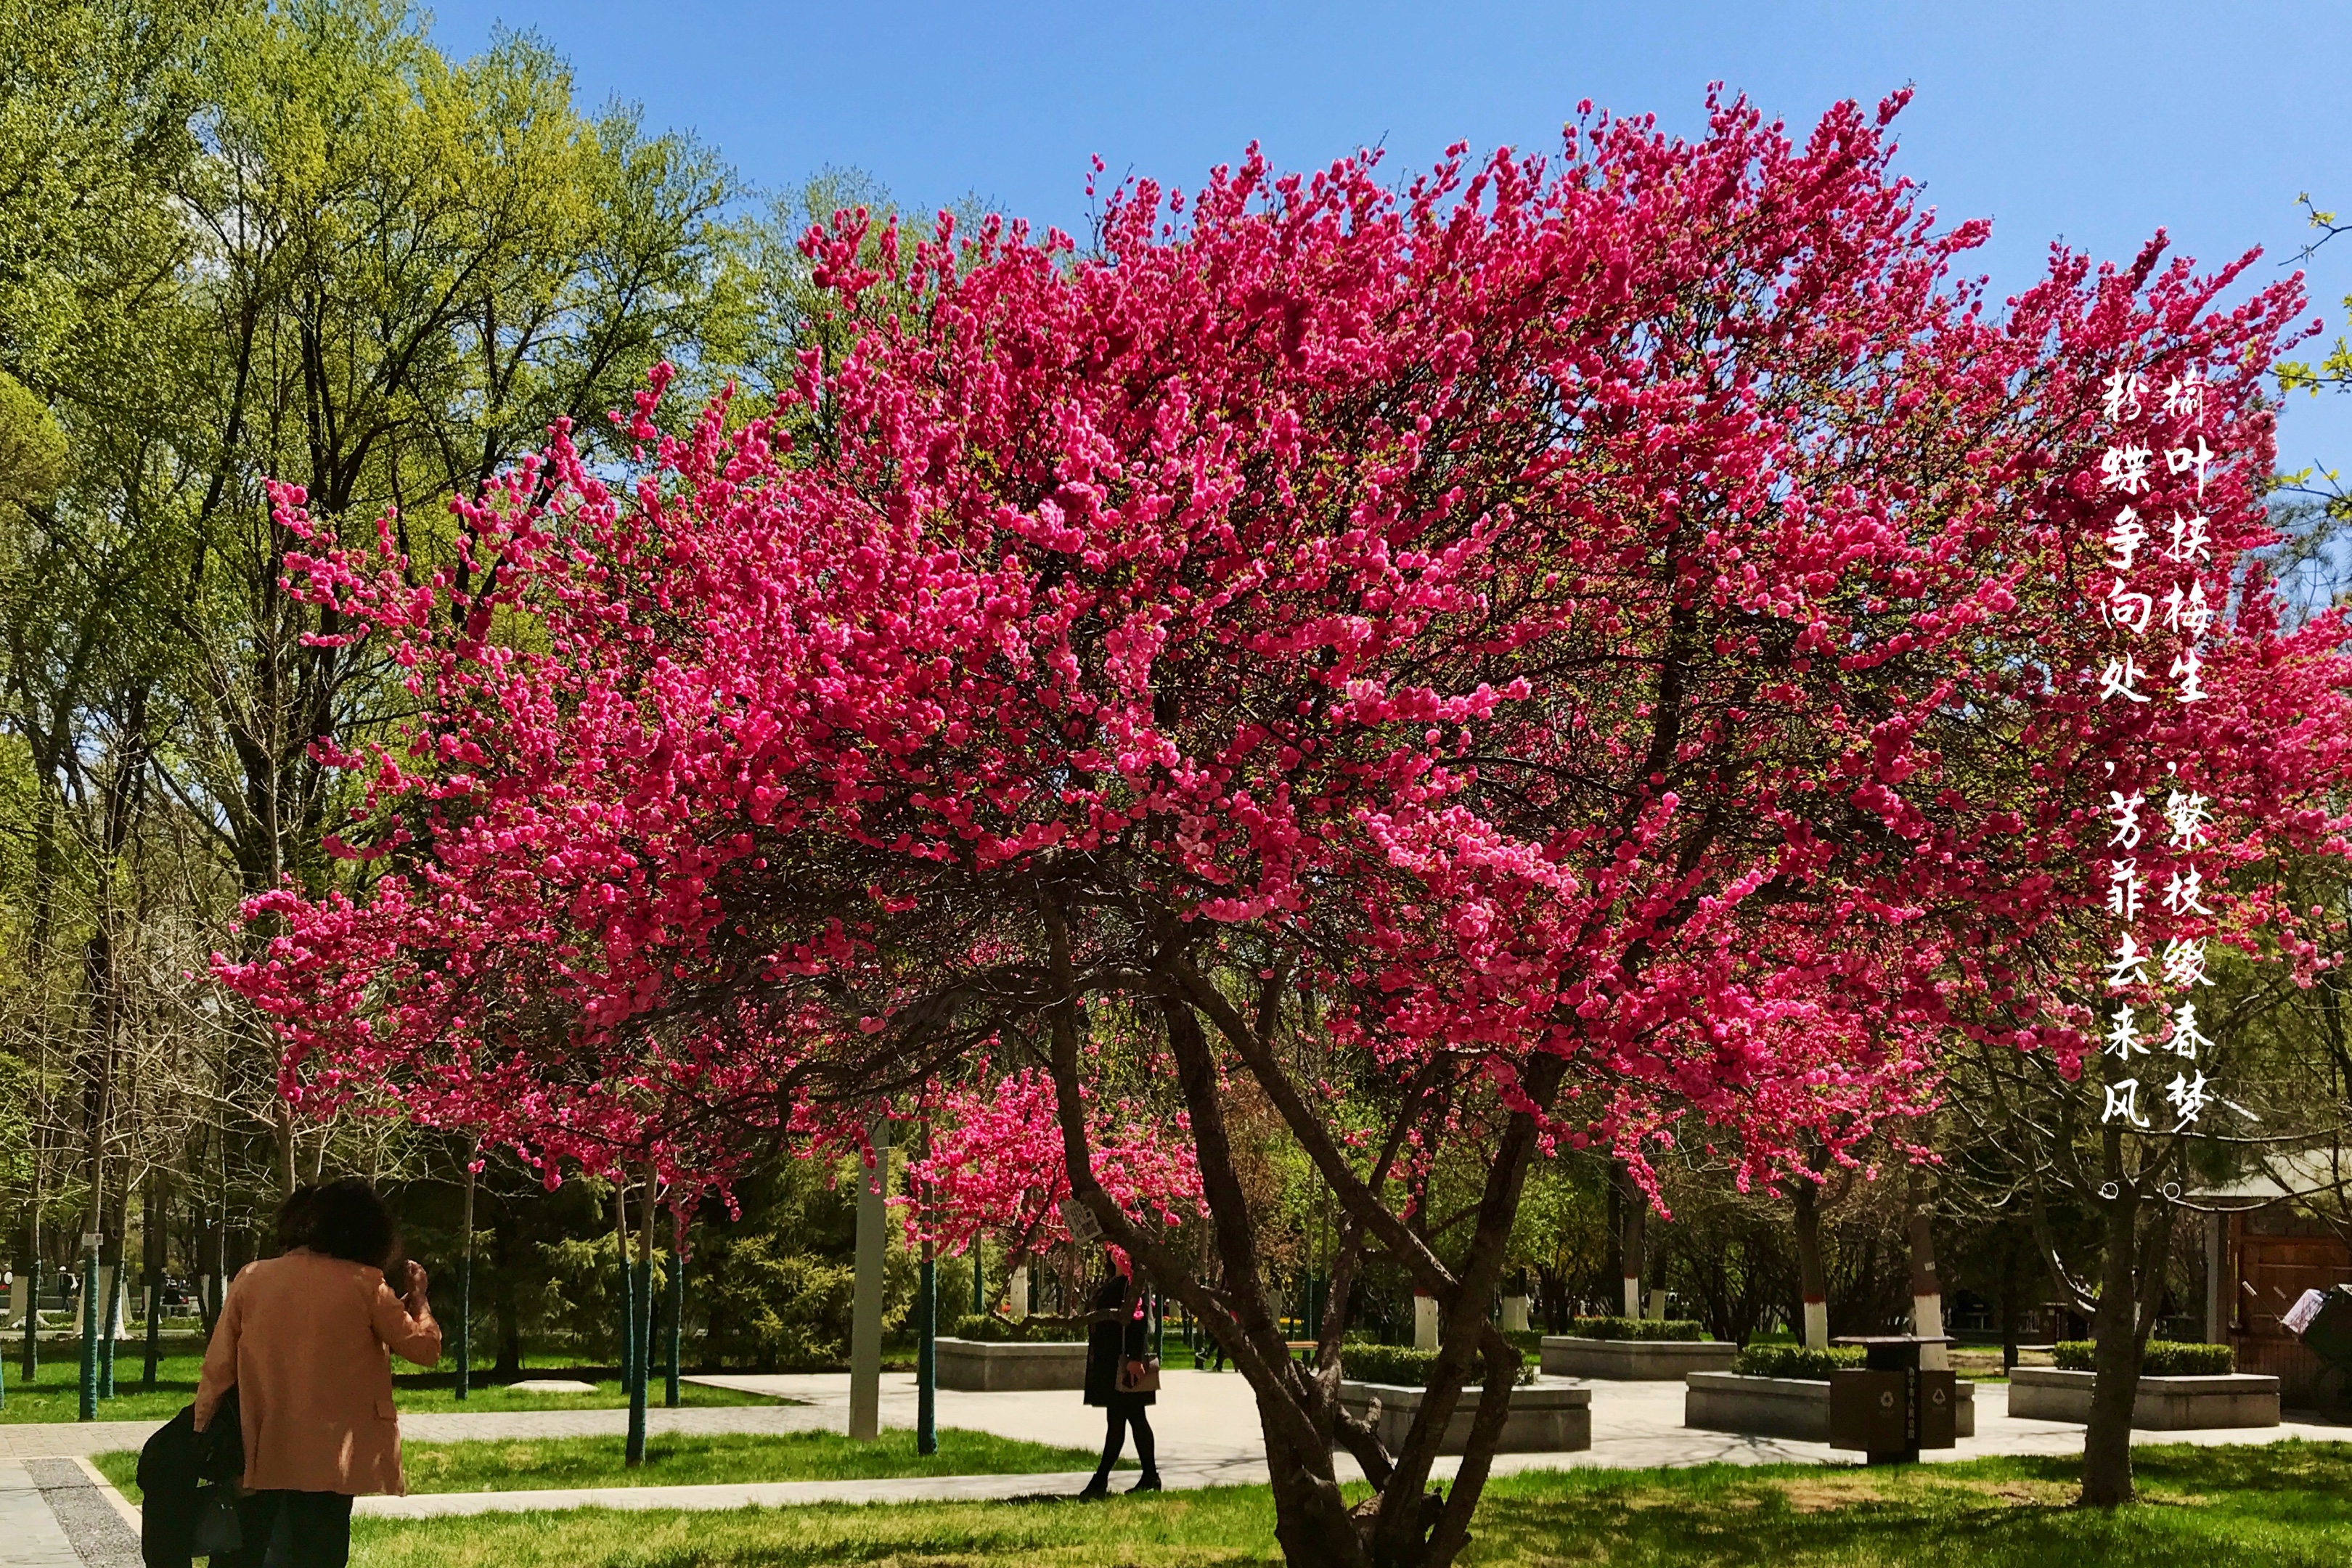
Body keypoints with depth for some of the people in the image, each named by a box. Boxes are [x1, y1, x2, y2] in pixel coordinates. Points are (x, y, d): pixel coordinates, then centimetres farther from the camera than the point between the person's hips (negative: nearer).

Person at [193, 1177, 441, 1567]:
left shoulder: (251, 1278, 1)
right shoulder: (363, 1285, -6)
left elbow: (218, 1370, 3)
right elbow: (425, 1348, 1)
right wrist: (417, 1298, 18)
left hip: (260, 1458, 2)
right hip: (328, 1462, -2)